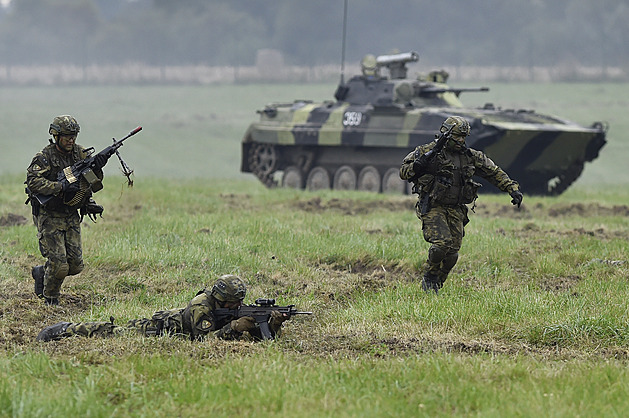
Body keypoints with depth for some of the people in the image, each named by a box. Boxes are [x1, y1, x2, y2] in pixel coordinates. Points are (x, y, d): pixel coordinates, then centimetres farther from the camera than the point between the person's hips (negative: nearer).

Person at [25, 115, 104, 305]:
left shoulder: (80, 153, 3)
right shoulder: (44, 157, -13)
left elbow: (96, 180, 6)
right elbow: (33, 181, -26)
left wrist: (96, 166, -17)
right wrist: (61, 186, -34)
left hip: (71, 216, 6)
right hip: (49, 217, -6)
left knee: (75, 265, 2)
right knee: (58, 265, -11)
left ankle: (41, 272, 29)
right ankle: (50, 299, 15)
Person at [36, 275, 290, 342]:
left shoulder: (235, 310, -11)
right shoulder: (202, 306, -33)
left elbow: (259, 335, -11)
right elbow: (205, 339, -42)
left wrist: (273, 325, -32)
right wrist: (234, 328, -44)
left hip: (173, 318, 7)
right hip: (158, 327, -7)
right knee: (115, 334, 1)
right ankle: (66, 330, 15)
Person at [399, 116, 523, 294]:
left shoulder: (470, 156, 8)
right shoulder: (428, 151, -4)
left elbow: (494, 172, 14)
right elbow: (403, 172, -3)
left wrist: (513, 189, 6)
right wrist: (416, 166, -25)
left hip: (455, 211, 5)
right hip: (433, 208, -5)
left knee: (452, 253, 0)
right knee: (442, 242, -23)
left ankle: (436, 285, 20)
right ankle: (429, 278, 0)